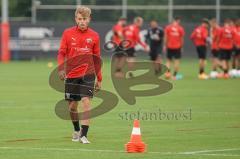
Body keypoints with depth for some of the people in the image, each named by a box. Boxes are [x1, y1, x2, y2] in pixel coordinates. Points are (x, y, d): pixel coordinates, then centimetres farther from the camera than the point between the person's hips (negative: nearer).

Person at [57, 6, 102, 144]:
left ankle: (84, 135, -17)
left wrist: (99, 79, 10)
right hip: (71, 75, 1)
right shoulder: (68, 33, 0)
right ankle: (76, 130, 34)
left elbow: (97, 59, 8)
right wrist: (61, 68, -16)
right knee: (72, 106, 8)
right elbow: (61, 53, 2)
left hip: (88, 74, -1)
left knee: (86, 101, -17)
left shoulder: (94, 36, 1)